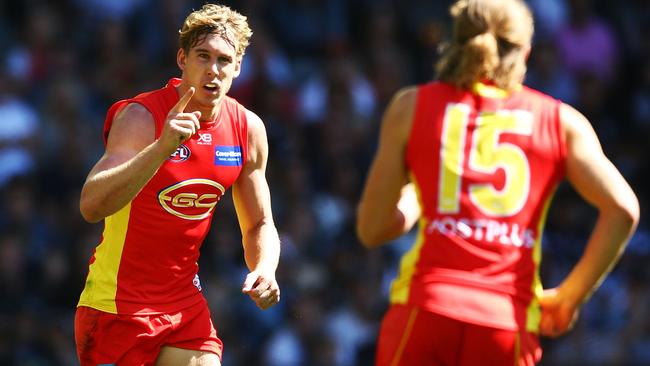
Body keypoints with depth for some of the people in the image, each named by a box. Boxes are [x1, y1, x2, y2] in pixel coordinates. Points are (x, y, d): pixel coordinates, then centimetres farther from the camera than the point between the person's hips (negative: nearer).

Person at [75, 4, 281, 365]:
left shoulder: (248, 129, 0)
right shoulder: (141, 117, -18)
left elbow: (259, 225, 13)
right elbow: (92, 206, -33)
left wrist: (265, 269, -10)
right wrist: (163, 147, -45)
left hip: (186, 305, 5)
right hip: (117, 305, -5)